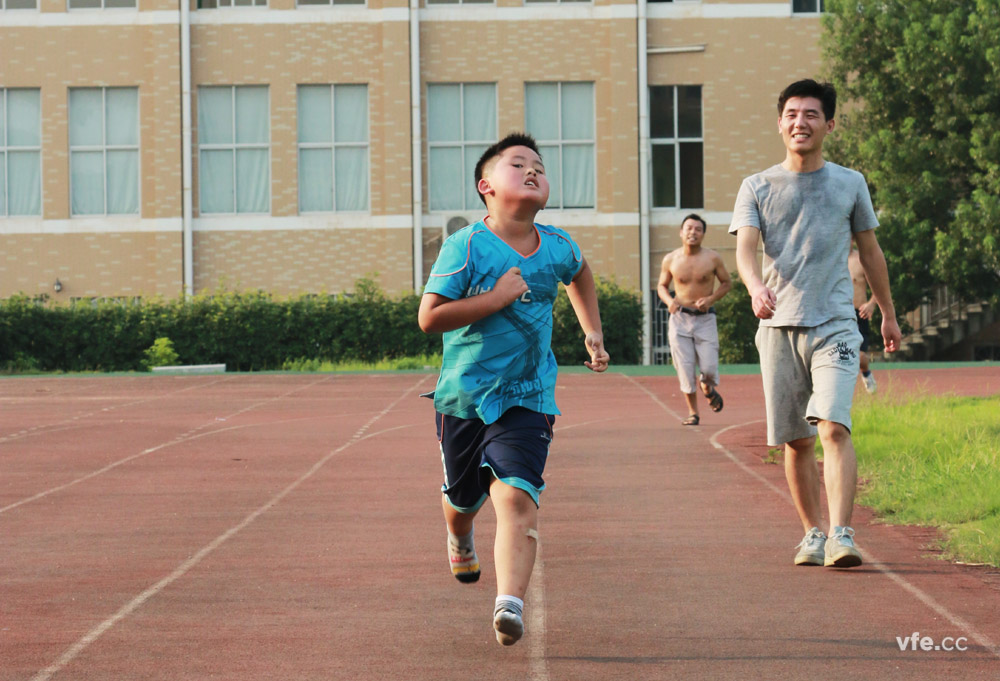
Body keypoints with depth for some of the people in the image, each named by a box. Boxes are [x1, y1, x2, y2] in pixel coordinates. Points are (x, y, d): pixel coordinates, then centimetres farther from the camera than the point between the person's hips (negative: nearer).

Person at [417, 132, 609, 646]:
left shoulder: (558, 247, 3)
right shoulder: (466, 247, -11)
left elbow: (580, 274, 30)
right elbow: (429, 317, -18)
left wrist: (593, 332, 25)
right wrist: (496, 297, -21)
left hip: (527, 398, 1)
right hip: (464, 396, -1)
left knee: (516, 496, -20)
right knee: (462, 498, 18)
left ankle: (510, 603, -32)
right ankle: (461, 541, 55)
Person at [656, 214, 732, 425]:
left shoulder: (712, 258, -3)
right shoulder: (670, 260, 1)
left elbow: (727, 283, 8)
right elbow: (662, 286, 13)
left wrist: (711, 299, -10)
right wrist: (669, 301, -9)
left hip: (705, 319, -1)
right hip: (680, 318, 1)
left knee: (709, 368, -8)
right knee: (685, 369, -2)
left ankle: (708, 388, 29)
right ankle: (692, 413, 12)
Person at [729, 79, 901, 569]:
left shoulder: (850, 183, 9)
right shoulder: (757, 188, 6)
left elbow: (870, 252, 19)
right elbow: (745, 249, -8)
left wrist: (889, 315, 24)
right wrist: (756, 287, -29)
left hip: (835, 325, -1)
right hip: (778, 326, 1)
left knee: (833, 427, -18)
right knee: (796, 440, 7)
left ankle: (841, 536, -23)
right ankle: (812, 533, 20)